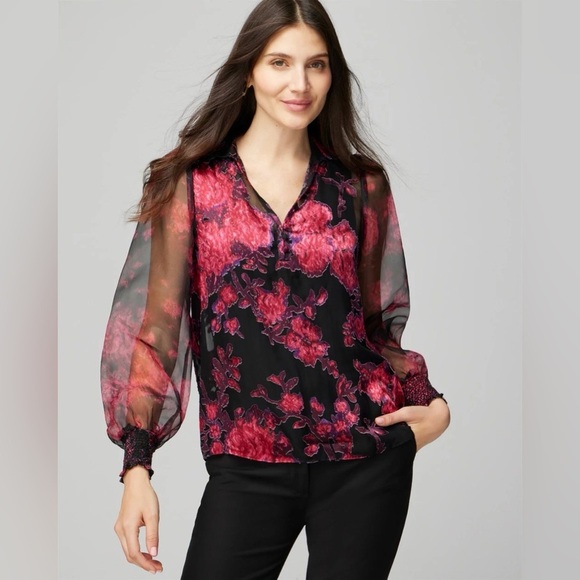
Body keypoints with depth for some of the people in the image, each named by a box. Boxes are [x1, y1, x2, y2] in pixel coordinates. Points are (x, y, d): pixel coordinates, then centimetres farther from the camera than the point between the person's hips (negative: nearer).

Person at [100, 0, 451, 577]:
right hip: (247, 463, -1)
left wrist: (431, 403, -1)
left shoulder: (360, 184, 6)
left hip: (365, 454, 2)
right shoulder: (191, 182, 1)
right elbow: (155, 326, -1)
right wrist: (136, 466, -6)